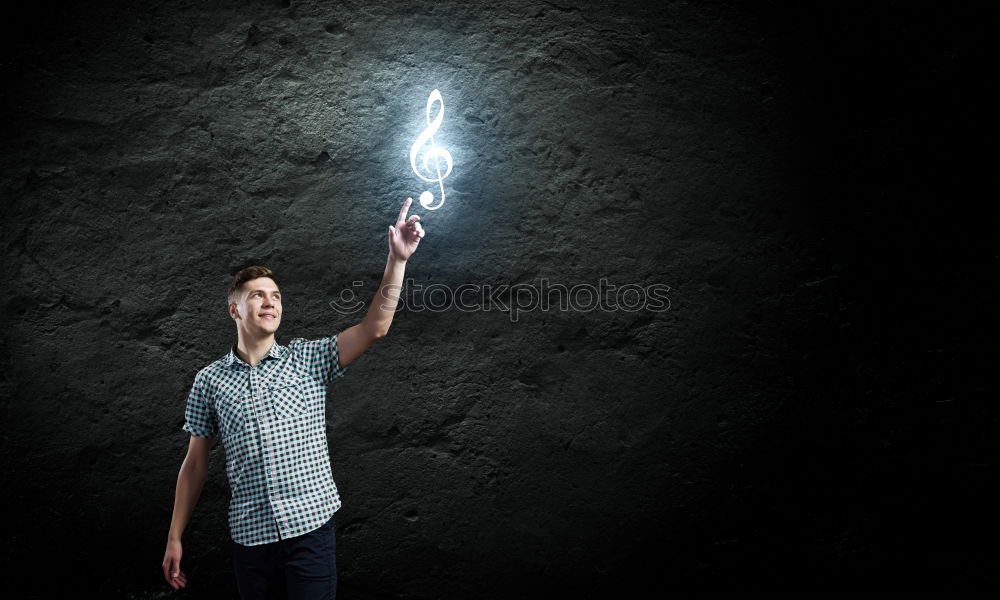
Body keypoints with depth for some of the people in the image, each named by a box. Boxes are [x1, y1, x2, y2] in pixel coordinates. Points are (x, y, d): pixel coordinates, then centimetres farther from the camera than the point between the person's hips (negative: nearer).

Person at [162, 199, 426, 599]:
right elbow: (195, 463, 10)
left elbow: (374, 328, -11)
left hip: (311, 526, -1)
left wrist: (396, 259, -19)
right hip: (249, 536, 1)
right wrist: (175, 537, 9)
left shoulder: (308, 360, 2)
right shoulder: (209, 380, 5)